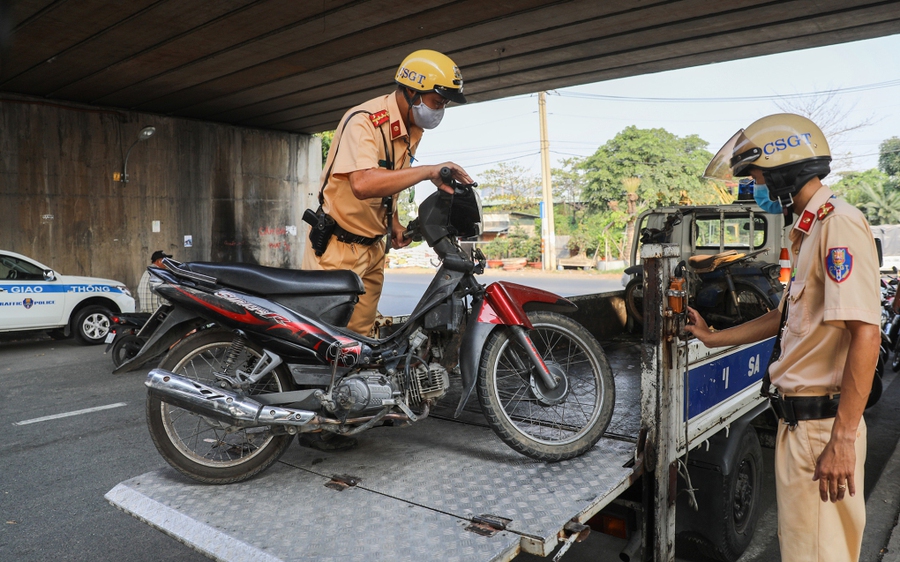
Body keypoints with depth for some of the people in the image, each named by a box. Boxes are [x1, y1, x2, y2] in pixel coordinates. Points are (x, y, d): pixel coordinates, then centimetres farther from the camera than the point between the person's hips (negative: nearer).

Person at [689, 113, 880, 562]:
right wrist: (714, 337, 28)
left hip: (822, 427, -10)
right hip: (798, 420, 10)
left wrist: (842, 440, -25)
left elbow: (864, 334, -24)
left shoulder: (838, 223, -17)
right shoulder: (808, 230, 15)